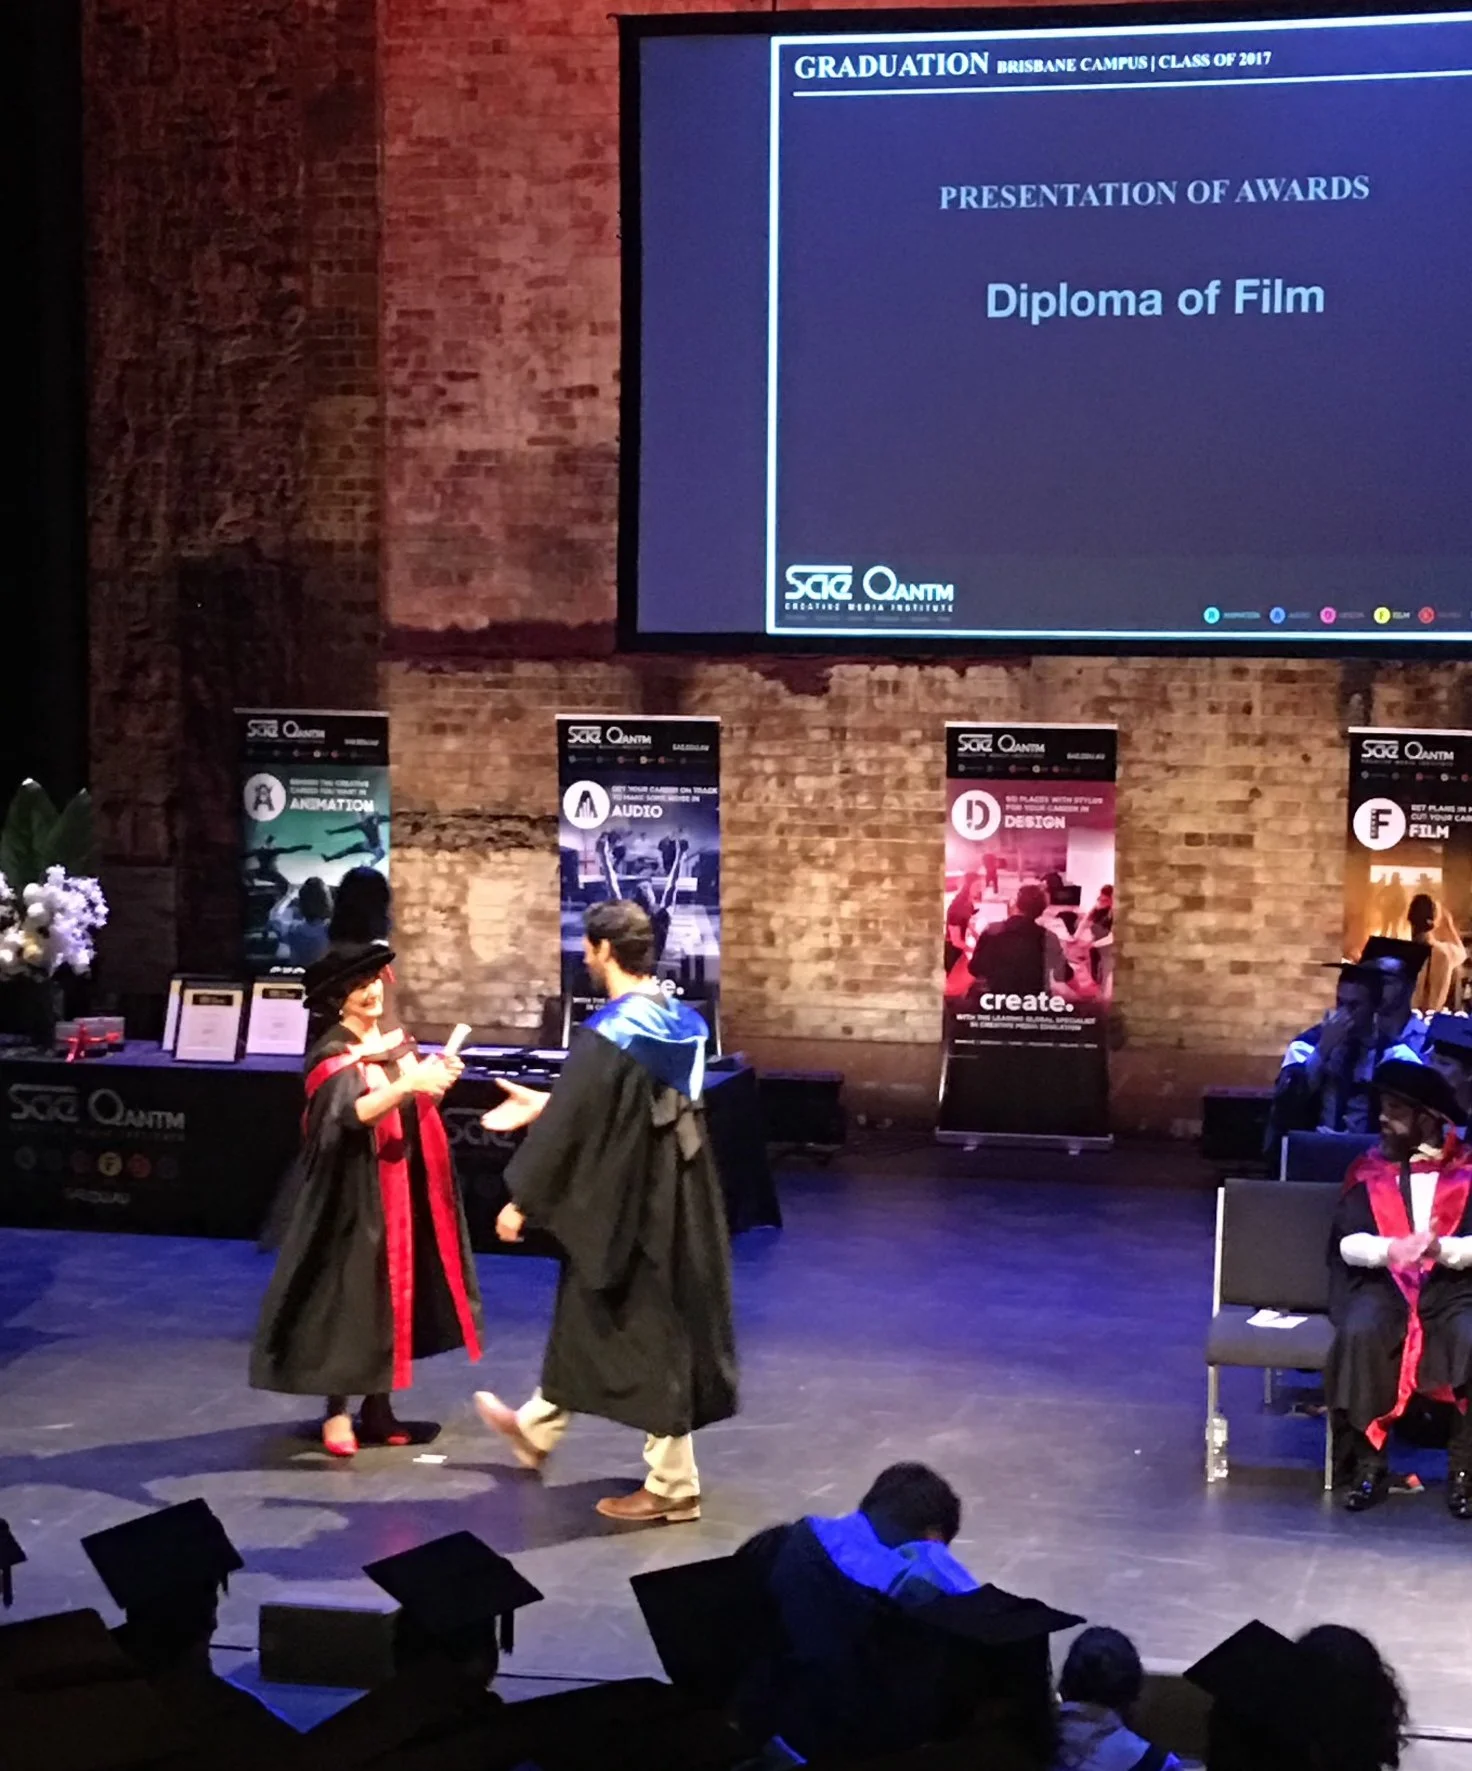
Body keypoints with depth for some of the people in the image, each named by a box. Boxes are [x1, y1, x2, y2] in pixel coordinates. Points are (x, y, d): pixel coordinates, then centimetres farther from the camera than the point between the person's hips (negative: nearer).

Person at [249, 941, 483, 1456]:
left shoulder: (396, 1045, 8)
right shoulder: (332, 1056, -12)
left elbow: (418, 1109, 13)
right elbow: (354, 1113, -29)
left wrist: (438, 1078, -6)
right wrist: (408, 1083, -41)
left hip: (402, 1189, 7)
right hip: (354, 1195, -7)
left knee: (391, 1295, 9)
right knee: (348, 1295, -4)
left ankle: (378, 1406, 17)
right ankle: (337, 1411, 2)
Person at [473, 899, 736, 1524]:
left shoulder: (607, 1034, -23)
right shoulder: (679, 1023, 4)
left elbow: (570, 1123, -19)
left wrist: (522, 1200, -9)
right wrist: (543, 1104, 22)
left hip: (624, 1207, -9)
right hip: (672, 1198, 9)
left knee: (646, 1333, 2)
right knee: (585, 1314, 24)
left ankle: (673, 1485, 10)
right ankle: (536, 1427, 42)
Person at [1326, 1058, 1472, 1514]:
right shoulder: (1368, 1170, 11)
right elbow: (1347, 1242, 0)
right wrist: (1391, 1249, -21)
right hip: (1382, 1284, 1)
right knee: (1359, 1334, -32)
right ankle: (1367, 1464, -22)